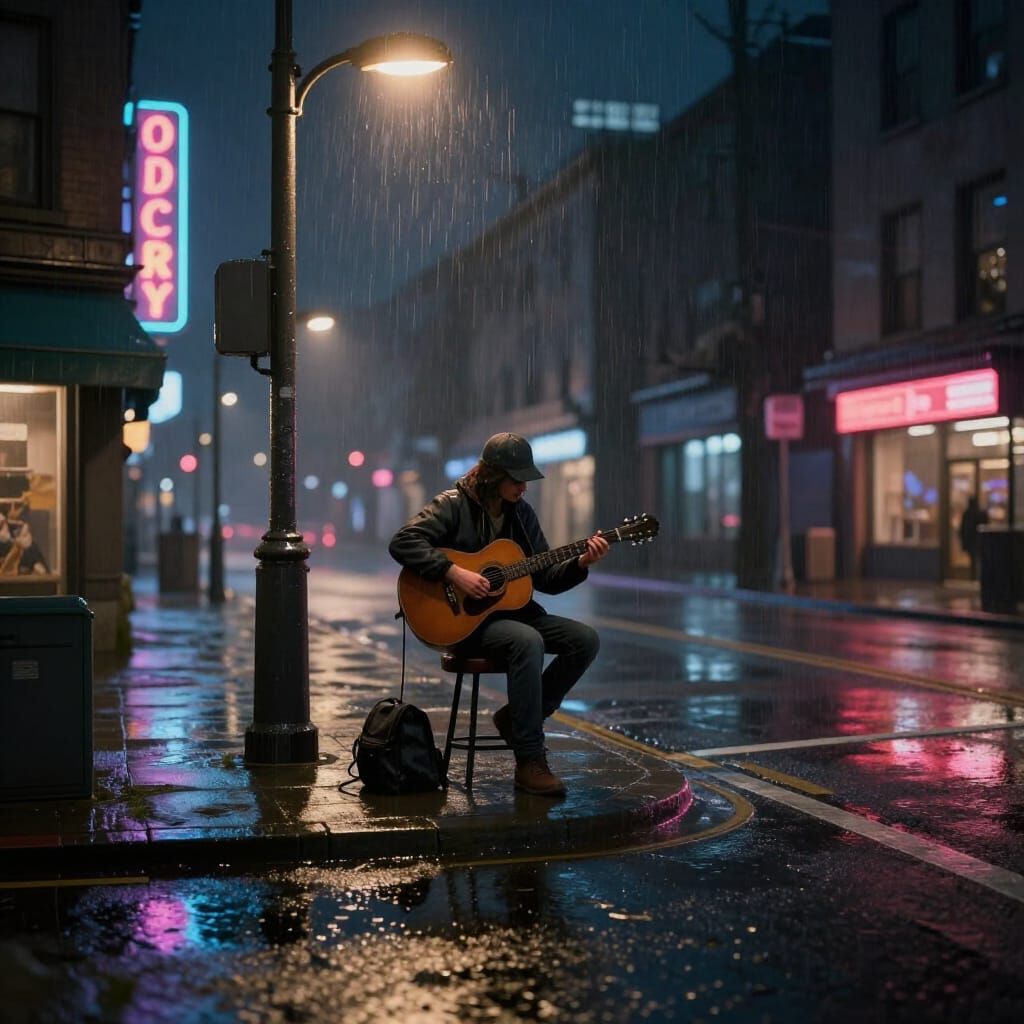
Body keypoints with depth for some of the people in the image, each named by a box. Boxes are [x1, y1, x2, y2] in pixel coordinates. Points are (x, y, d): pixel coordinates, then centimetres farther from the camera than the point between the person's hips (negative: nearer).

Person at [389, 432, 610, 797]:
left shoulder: (521, 513, 11)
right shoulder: (454, 505, -8)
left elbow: (545, 578, 11)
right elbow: (402, 543, -21)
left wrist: (580, 563, -7)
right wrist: (454, 572, -28)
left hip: (511, 610, 7)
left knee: (585, 640, -12)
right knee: (528, 642, -35)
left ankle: (517, 717, 1)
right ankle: (530, 763, -29)